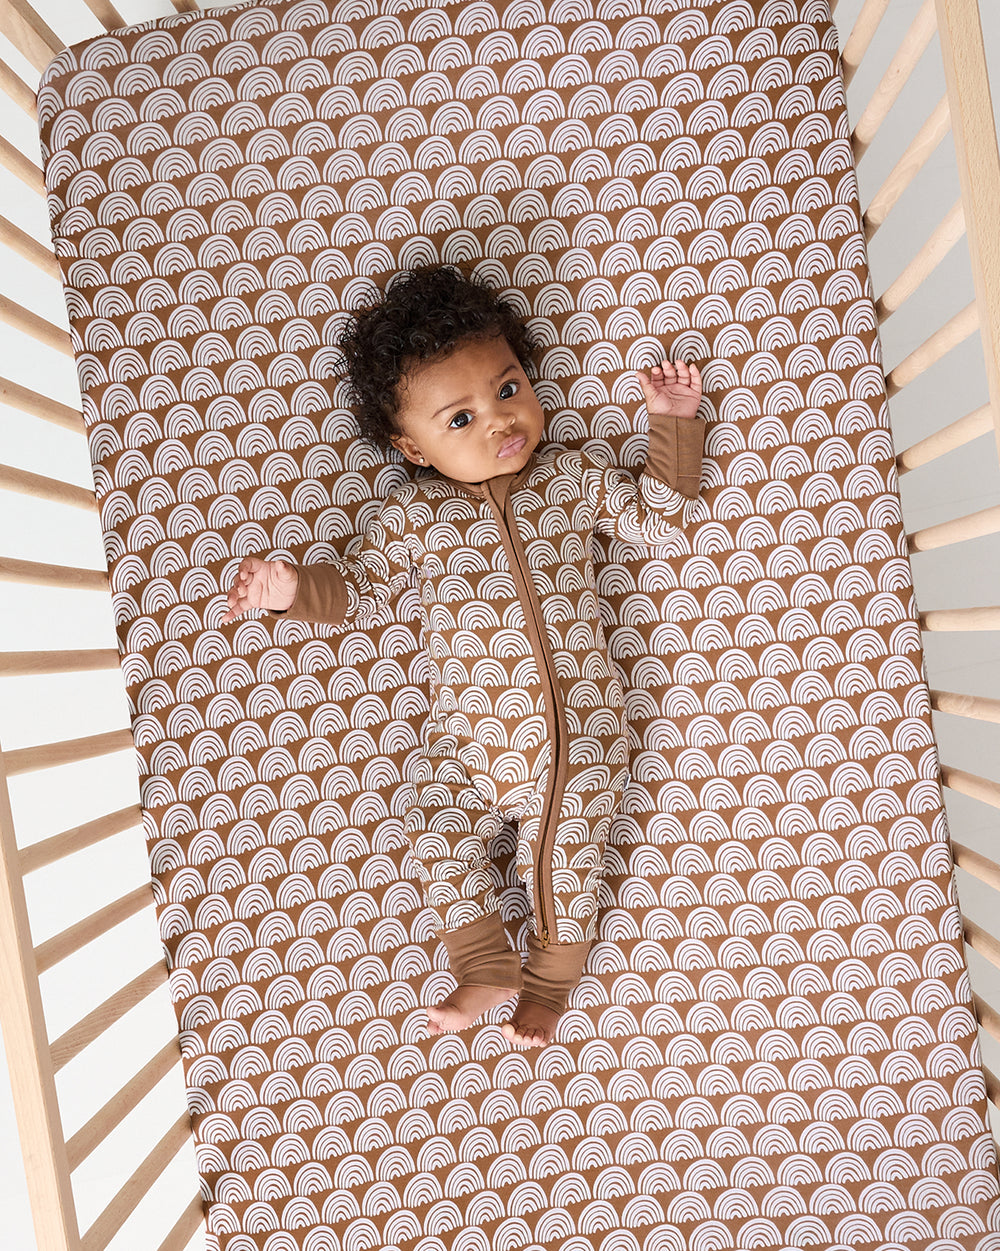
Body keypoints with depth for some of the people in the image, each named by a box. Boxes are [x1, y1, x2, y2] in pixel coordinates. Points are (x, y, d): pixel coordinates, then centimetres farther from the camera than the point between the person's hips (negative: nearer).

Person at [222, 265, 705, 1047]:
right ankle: (487, 968, 20)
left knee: (563, 855, 3)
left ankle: (552, 977, 30)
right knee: (440, 837, -2)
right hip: (465, 738, 1)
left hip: (578, 726, -1)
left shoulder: (572, 479, 3)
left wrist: (674, 424, 4)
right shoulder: (414, 515, 1)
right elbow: (359, 592, 7)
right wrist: (294, 588, -11)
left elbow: (657, 518, 9)